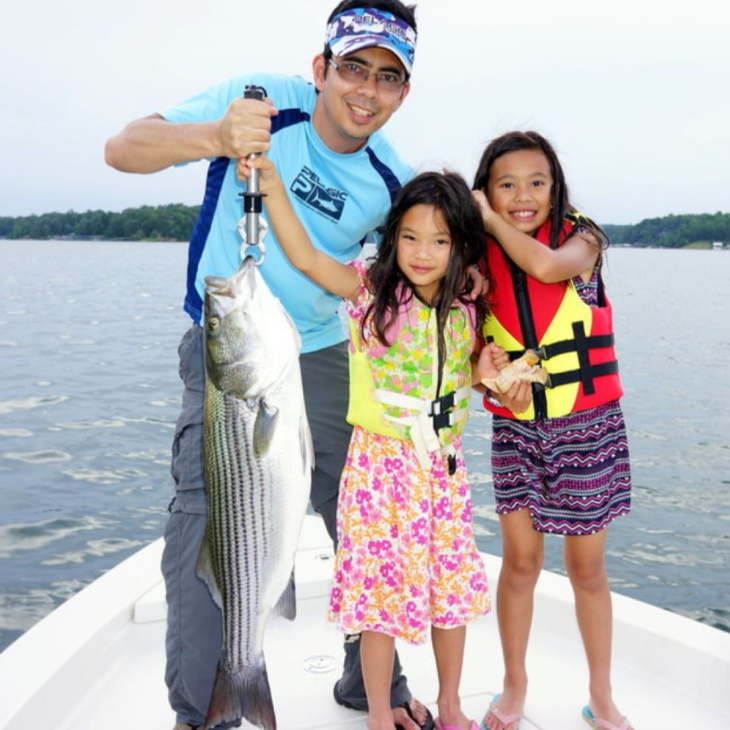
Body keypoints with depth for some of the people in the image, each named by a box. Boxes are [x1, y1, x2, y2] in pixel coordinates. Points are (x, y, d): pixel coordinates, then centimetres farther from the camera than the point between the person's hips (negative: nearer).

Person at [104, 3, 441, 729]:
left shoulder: (394, 184, -6)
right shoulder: (263, 101, -15)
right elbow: (123, 148, -20)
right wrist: (215, 137, -41)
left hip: (320, 357, 3)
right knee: (205, 519, -12)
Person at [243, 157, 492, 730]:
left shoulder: (466, 310, 2)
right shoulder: (371, 290, -9)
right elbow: (306, 257, -21)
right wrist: (272, 183, -26)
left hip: (444, 467, 4)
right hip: (381, 464, -4)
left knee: (452, 589, 13)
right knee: (382, 593, 4)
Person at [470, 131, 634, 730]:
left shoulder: (582, 238, -6)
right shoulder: (481, 260, -1)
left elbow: (544, 264, -29)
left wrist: (492, 219, -15)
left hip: (589, 427, -1)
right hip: (515, 428, 2)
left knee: (588, 567, 9)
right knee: (521, 560, 5)